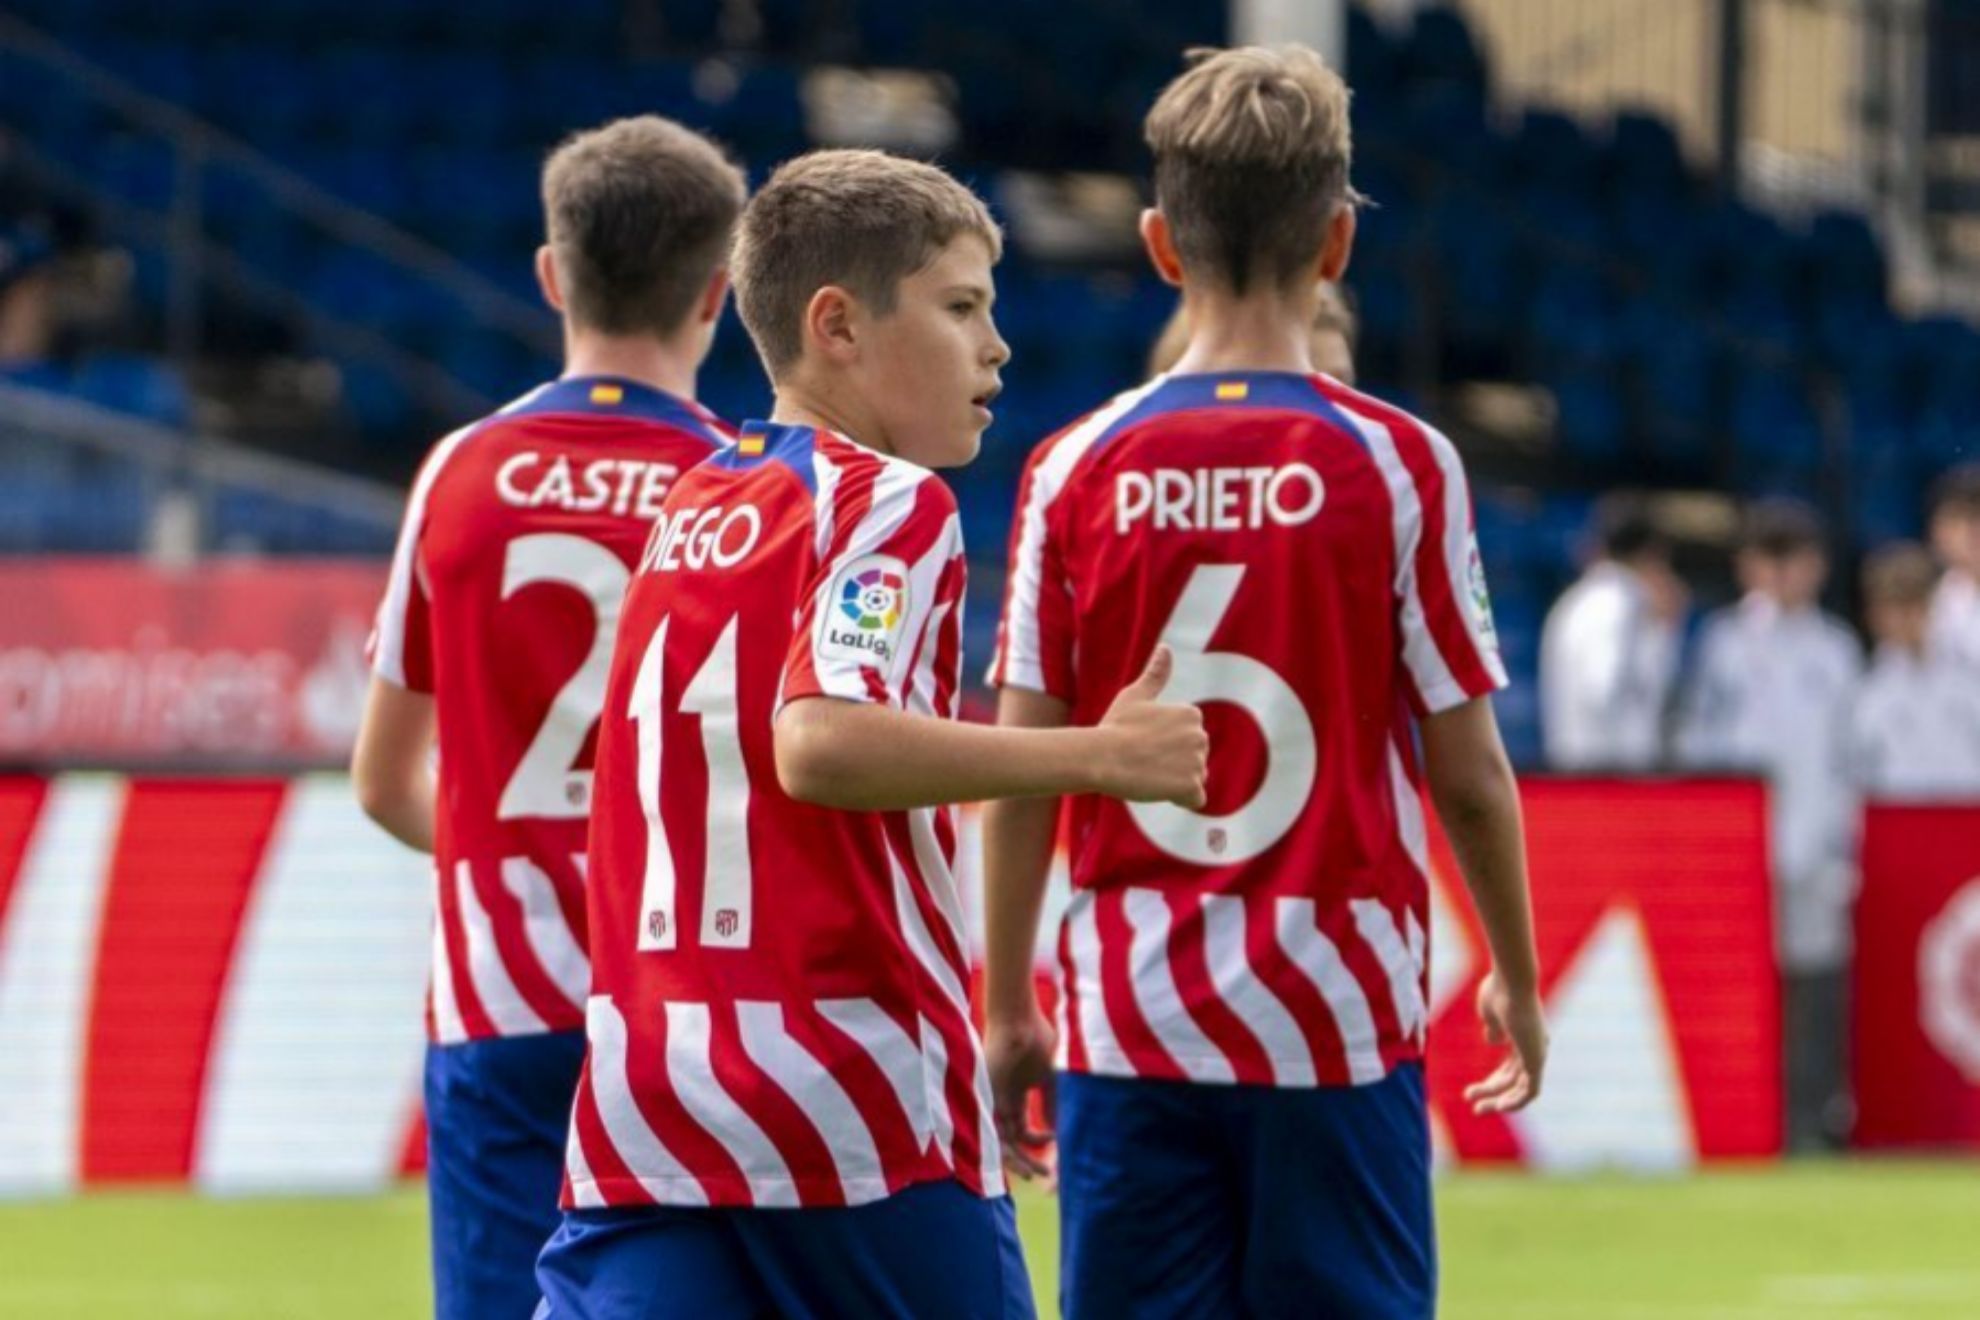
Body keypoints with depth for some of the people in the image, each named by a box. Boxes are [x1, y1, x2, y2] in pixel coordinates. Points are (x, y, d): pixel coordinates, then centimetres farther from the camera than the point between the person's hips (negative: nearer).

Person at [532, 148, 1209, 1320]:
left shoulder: (692, 508, 17)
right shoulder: (888, 504, -7)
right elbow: (819, 740, -23)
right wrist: (1098, 758, -22)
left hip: (643, 1095, 6)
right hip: (855, 1101, -6)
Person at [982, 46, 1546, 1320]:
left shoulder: (1077, 471, 0)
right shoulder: (1398, 465, -5)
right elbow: (1470, 771, -2)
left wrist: (1008, 1011, 11)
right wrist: (1518, 983, 12)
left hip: (1129, 1023, 2)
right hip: (1339, 1021, -2)